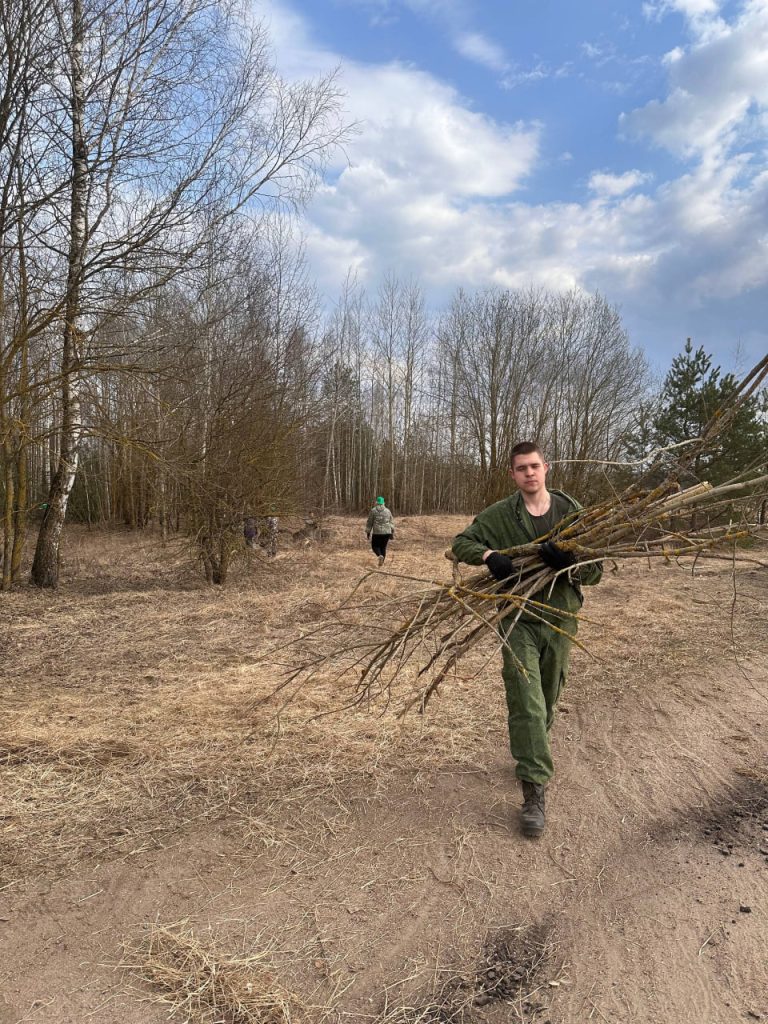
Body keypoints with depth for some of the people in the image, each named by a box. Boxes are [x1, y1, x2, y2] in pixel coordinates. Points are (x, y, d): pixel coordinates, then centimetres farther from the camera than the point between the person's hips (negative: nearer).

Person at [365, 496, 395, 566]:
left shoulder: (373, 511, 0)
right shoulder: (388, 511, 8)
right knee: (383, 547, 14)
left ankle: (380, 556, -17)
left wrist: (368, 532, 8)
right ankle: (380, 564, 13)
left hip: (377, 532, -3)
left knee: (375, 546, 13)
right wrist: (392, 533, 13)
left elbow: (369, 522, 1)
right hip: (386, 532, 3)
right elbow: (391, 522, 8)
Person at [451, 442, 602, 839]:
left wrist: (569, 563, -26)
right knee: (526, 701, -9)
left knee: (547, 699, 18)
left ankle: (530, 757, 43)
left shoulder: (571, 510, -3)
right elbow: (461, 543, 2)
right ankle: (535, 789, -2)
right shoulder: (499, 514, -4)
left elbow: (595, 570, -3)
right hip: (519, 618, -2)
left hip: (560, 618, 2)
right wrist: (490, 556, -19)